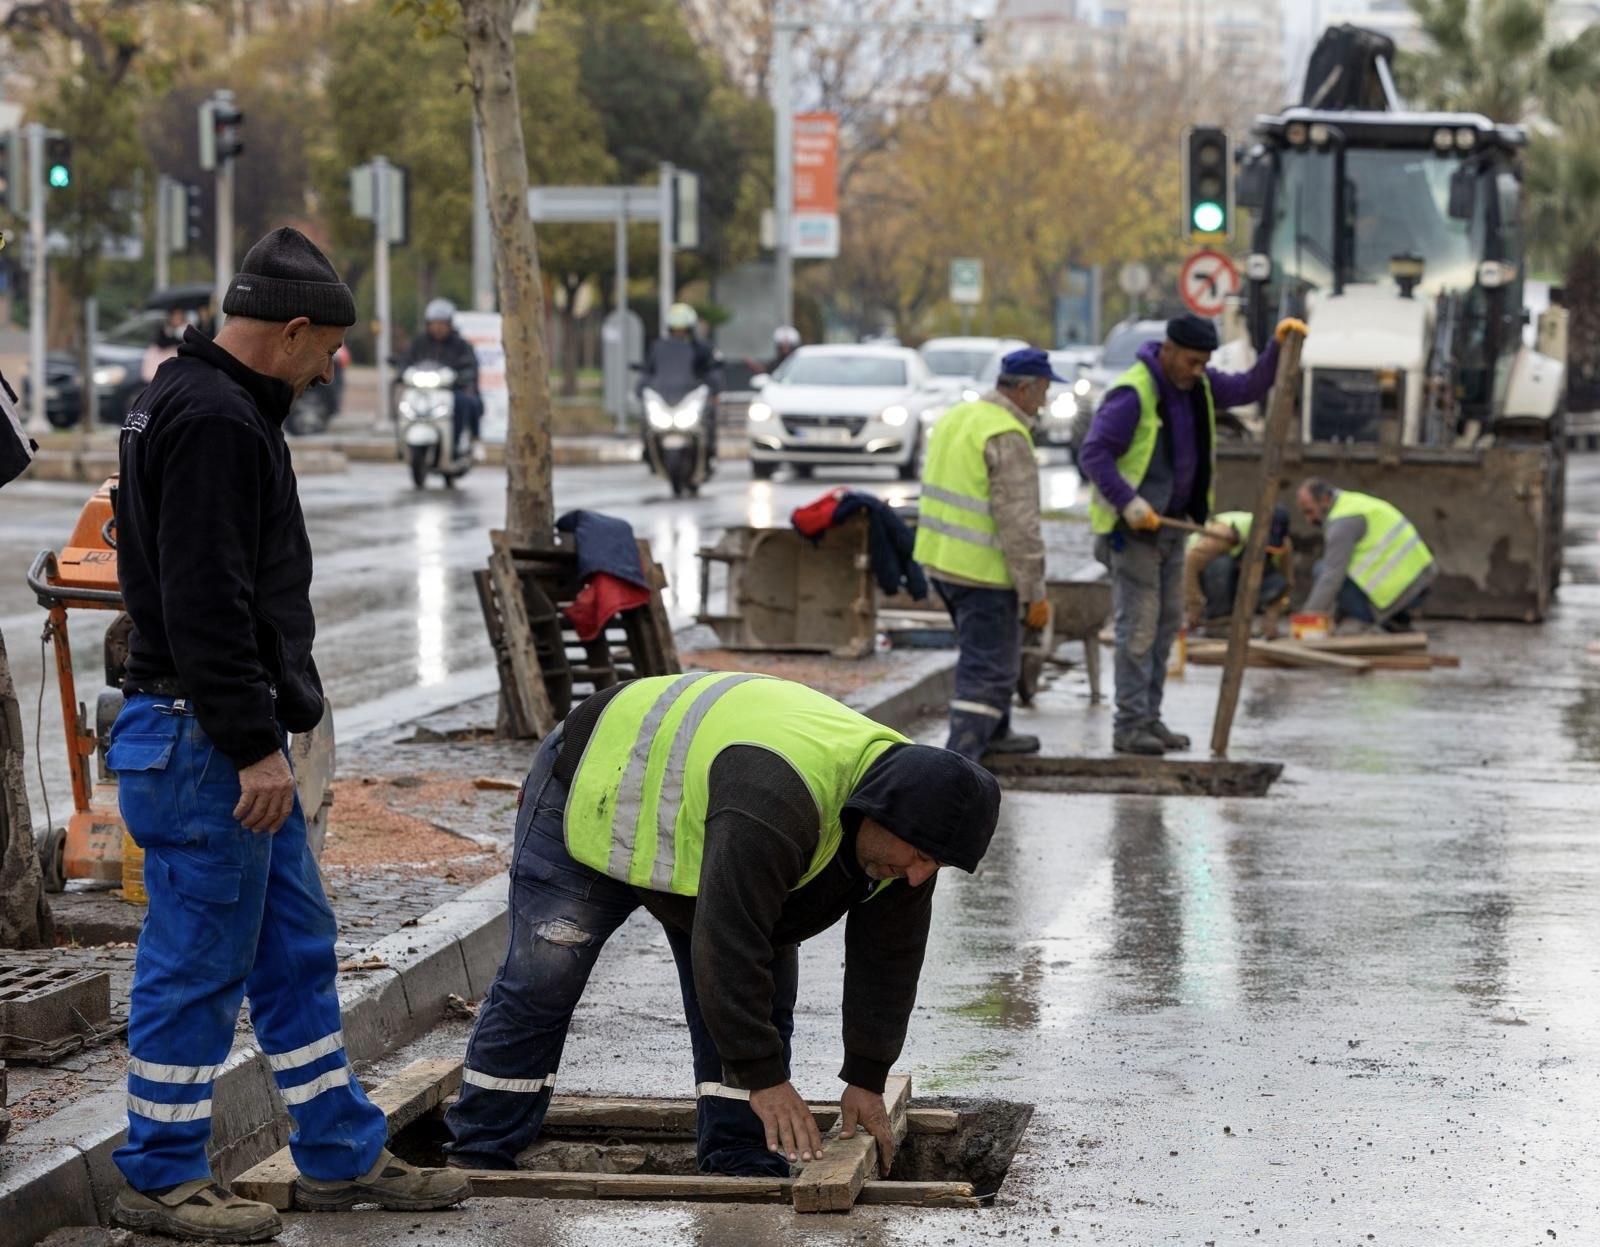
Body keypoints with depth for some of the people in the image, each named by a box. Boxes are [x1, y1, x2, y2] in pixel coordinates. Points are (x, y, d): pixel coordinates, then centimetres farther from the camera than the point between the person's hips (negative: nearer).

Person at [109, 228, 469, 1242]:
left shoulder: (219, 408, 17)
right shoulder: (215, 422, -18)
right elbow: (204, 605, -24)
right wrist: (254, 746, -21)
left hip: (240, 739, 11)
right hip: (206, 740, -11)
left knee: (297, 949, 15)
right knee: (198, 962, -2)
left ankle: (344, 1156, 23)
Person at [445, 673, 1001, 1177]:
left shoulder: (905, 828, -18)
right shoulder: (778, 803, -45)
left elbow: (887, 958, -6)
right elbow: (730, 941, -43)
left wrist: (866, 1078, -5)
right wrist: (764, 1077, -38)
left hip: (695, 806, 8)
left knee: (760, 999, -2)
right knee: (539, 988, -5)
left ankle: (743, 1165, 1)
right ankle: (478, 1155, 5)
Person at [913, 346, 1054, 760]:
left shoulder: (955, 418, 10)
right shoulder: (1008, 438, -18)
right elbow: (1018, 523, -20)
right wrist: (1034, 592, -16)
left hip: (940, 559, 9)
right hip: (982, 571, -9)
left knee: (985, 651, 26)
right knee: (988, 669, -5)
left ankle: (994, 733, 41)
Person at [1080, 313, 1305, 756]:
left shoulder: (1198, 384, 7)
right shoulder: (1133, 393, -20)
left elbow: (1248, 389, 13)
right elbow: (1093, 453, -22)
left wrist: (1278, 348, -1)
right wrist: (1128, 503, -29)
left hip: (1172, 523, 9)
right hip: (1132, 526, -9)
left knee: (1166, 624, 10)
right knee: (1138, 627, -9)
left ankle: (1150, 719, 16)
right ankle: (1129, 726, -7)